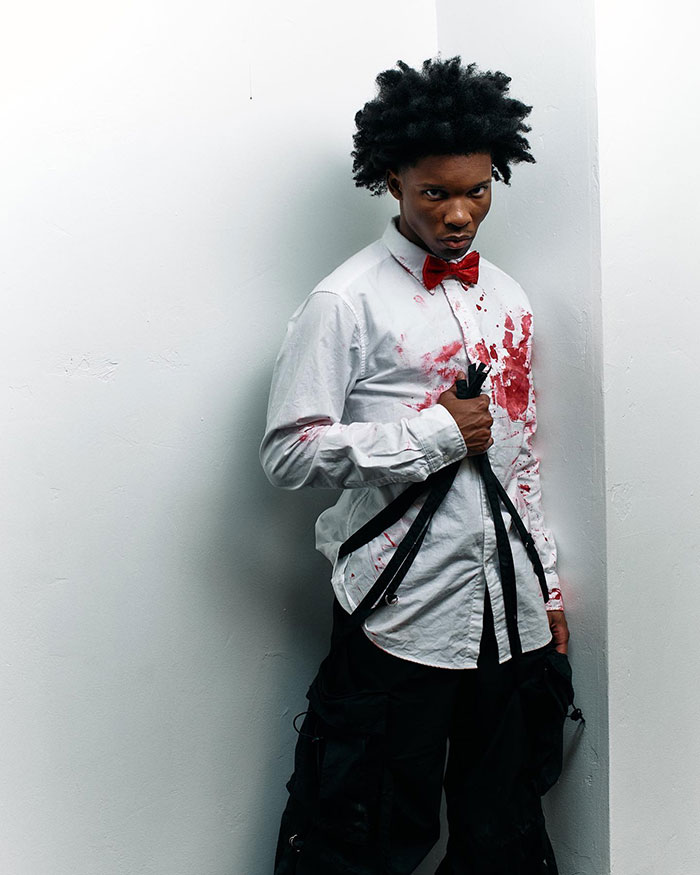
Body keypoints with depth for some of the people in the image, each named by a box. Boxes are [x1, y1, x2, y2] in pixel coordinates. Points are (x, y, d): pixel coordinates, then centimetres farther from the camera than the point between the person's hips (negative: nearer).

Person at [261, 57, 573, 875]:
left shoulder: (507, 299, 12)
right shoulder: (348, 302, -7)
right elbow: (288, 451, -13)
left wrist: (546, 583, 15)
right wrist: (434, 435, -15)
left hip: (509, 611, 6)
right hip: (404, 613, -5)